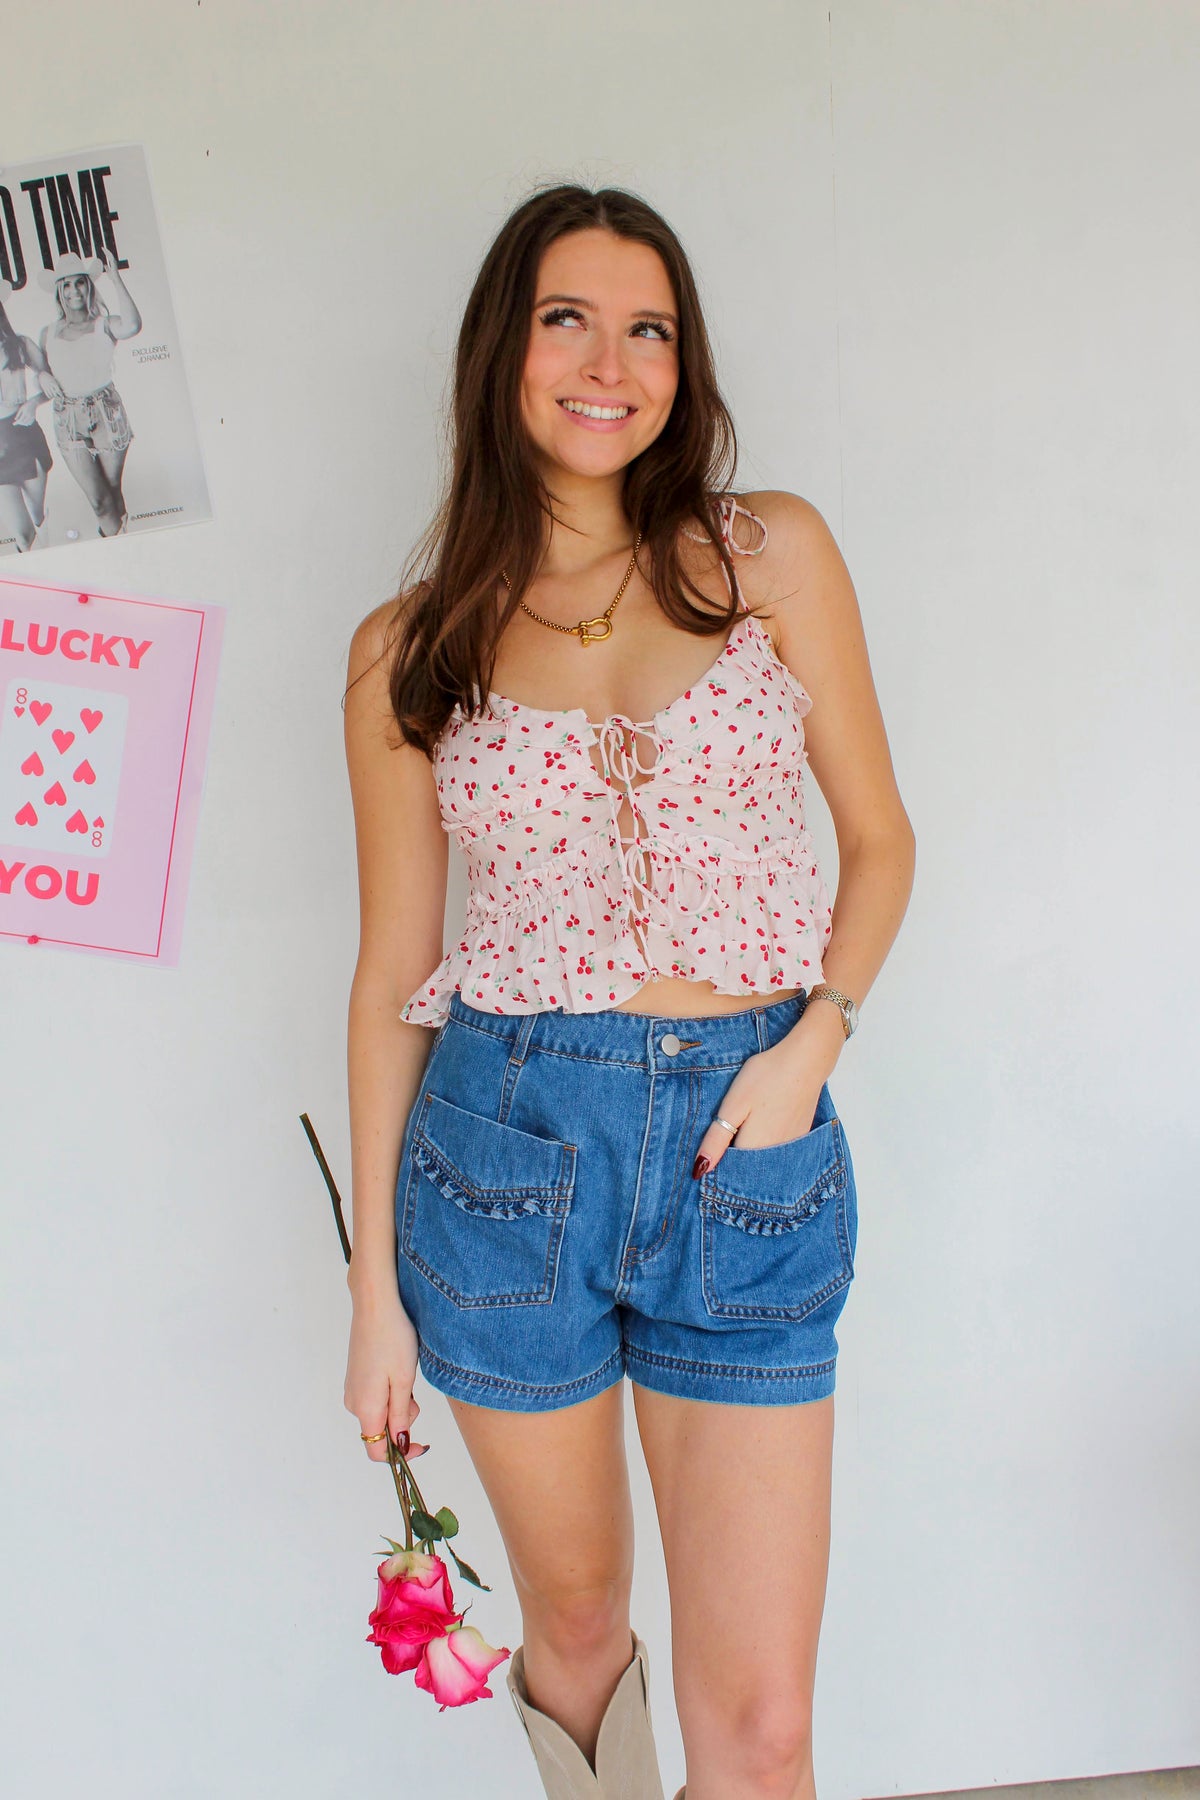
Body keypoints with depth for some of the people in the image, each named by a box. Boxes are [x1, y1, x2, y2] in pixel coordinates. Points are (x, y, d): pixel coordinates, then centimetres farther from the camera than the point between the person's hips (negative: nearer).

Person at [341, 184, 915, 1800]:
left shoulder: (771, 554, 2)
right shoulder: (408, 648, 2)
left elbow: (880, 837, 9)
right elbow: (394, 964, 5)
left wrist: (817, 1033, -9)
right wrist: (376, 1277, 6)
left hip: (752, 1154, 0)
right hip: (511, 1137, 0)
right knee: (575, 1621, 19)